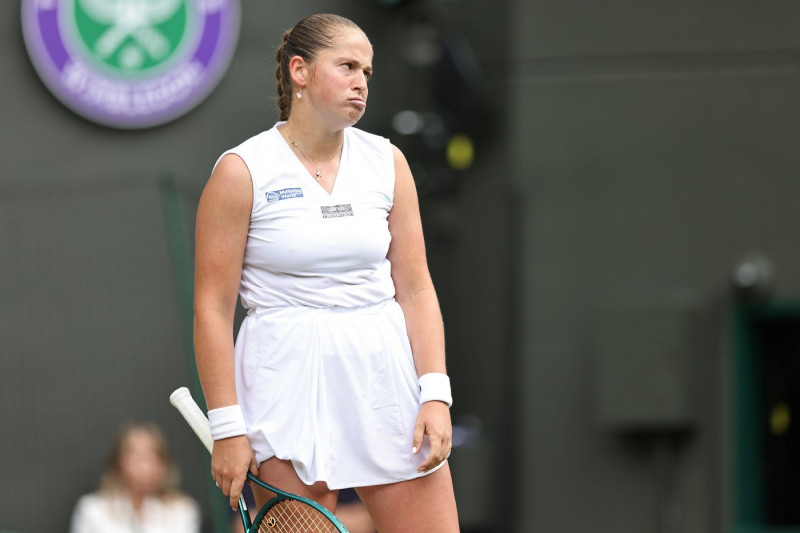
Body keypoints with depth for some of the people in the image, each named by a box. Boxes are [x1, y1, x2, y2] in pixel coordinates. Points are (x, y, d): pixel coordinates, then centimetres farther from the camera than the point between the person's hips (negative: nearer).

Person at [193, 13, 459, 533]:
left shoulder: (387, 162, 8)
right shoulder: (242, 171, -4)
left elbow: (415, 288, 8)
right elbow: (213, 307, -4)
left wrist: (435, 394, -3)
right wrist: (227, 429, -9)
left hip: (386, 370, 4)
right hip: (288, 381, -4)